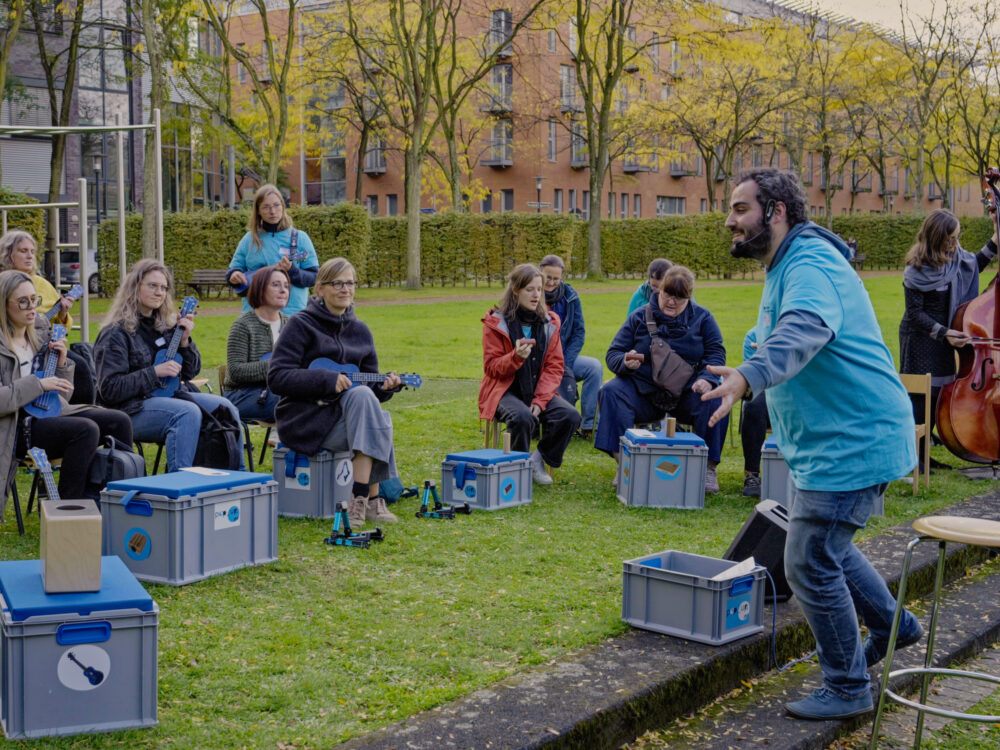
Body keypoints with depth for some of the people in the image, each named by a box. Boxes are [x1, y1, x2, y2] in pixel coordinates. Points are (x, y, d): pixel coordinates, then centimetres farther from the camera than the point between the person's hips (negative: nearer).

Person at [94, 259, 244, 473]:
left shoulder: (166, 325, 13)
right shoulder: (116, 333, -7)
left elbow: (190, 373, 17)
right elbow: (109, 389, -14)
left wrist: (185, 341, 0)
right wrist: (154, 373, -18)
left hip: (169, 395, 7)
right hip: (133, 409, -7)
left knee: (224, 407, -12)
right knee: (188, 412, -33)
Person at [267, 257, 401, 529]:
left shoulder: (359, 331, 14)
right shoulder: (302, 324, -4)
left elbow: (369, 382, 18)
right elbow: (276, 377, -12)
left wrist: (384, 387, -7)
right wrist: (326, 380, -21)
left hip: (343, 414, 5)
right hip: (304, 419, -5)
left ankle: (361, 499, -26)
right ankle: (372, 498, -26)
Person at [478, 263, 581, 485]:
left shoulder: (549, 322, 7)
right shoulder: (496, 323, -4)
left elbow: (555, 366, 4)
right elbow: (491, 367, -5)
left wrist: (541, 399, -11)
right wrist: (516, 357, -26)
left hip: (539, 392, 4)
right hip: (505, 390, -4)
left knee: (570, 416, -22)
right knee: (523, 417, -36)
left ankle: (539, 459, 0)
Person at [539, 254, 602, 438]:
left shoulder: (570, 296, 4)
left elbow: (578, 332, 5)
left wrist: (564, 364, -9)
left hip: (563, 357, 4)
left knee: (595, 367, -21)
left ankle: (587, 426, -17)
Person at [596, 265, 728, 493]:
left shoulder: (702, 318, 9)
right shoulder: (639, 318, 8)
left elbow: (716, 352, 1)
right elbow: (613, 354, 5)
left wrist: (706, 378, -21)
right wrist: (625, 362, -21)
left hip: (687, 390, 0)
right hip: (644, 392, 1)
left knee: (715, 398, -31)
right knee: (611, 391, -26)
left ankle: (708, 466, -18)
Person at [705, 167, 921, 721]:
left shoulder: (810, 266, -23)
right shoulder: (789, 266, 12)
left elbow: (806, 329, -44)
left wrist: (749, 375, -59)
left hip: (851, 443, -11)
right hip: (829, 440, 11)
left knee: (811, 564, -6)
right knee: (823, 545, 24)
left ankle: (848, 689, 12)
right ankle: (892, 625, 44)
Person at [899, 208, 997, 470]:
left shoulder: (954, 257, 0)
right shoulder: (917, 270, -21)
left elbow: (973, 266, 23)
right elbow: (915, 313, -18)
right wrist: (944, 333, -24)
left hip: (941, 339, 8)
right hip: (919, 339, -8)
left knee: (937, 395, 12)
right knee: (920, 398, -5)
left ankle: (921, 454, 22)